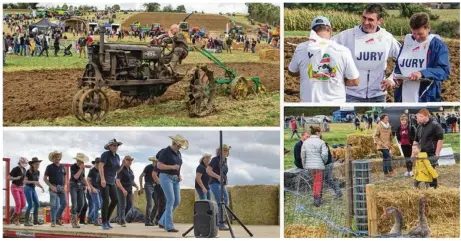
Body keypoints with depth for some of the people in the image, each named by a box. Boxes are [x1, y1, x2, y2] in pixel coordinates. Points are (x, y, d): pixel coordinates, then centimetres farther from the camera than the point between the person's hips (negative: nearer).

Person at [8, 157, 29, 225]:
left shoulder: (24, 170, 8)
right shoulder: (15, 169, -13)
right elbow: (9, 177, -15)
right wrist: (16, 178, -29)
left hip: (21, 188, 7)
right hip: (15, 187, -7)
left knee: (23, 204, -2)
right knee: (18, 204, -16)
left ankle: (14, 217, 16)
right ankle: (16, 220, -3)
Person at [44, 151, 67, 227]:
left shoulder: (62, 167, 14)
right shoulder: (50, 167, 0)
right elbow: (45, 178, -1)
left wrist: (65, 186, 5)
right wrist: (51, 186, -12)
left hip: (61, 187, 5)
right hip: (54, 188, -5)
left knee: (64, 203, -1)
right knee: (54, 205, -8)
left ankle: (58, 218, 17)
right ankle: (53, 221, -2)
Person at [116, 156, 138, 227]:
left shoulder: (130, 171, 12)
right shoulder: (121, 170, -12)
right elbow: (117, 181, -20)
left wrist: (136, 186, 2)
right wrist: (123, 190, -29)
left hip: (129, 190, 7)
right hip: (121, 189, -7)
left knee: (130, 204, 4)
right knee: (123, 205, -7)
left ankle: (122, 216, 22)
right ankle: (122, 221, -3)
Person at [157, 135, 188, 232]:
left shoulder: (178, 153, 13)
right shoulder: (165, 152, -12)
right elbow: (159, 165, -16)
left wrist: (179, 175, 4)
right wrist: (172, 167, -24)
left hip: (175, 179, 8)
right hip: (166, 177, -8)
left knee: (177, 201, 3)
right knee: (171, 201, -16)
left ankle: (162, 222, 16)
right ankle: (169, 226, -14)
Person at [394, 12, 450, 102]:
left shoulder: (437, 44, -4)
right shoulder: (407, 41, 11)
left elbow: (444, 71, -12)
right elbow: (398, 65, 21)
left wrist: (422, 73, -27)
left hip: (427, 98, -5)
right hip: (403, 97, 5)